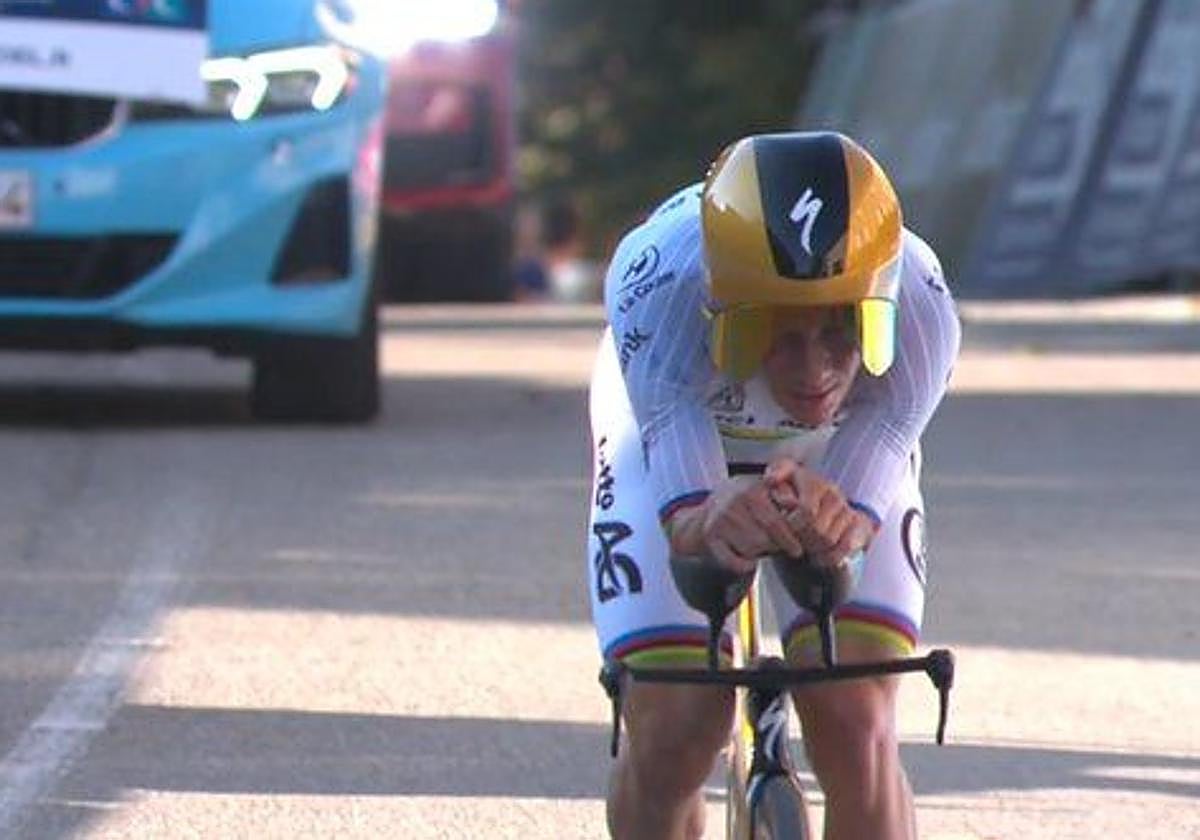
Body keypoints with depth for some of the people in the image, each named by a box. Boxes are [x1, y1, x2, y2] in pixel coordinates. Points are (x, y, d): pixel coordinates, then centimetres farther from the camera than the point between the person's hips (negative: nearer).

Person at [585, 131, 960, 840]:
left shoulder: (918, 310, -38)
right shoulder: (662, 282, -43)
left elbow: (855, 519, -37)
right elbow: (682, 511, -41)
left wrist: (835, 522, -62)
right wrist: (708, 522, -66)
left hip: (838, 461, 1)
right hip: (672, 438, -1)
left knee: (853, 721, -18)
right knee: (673, 727, -16)